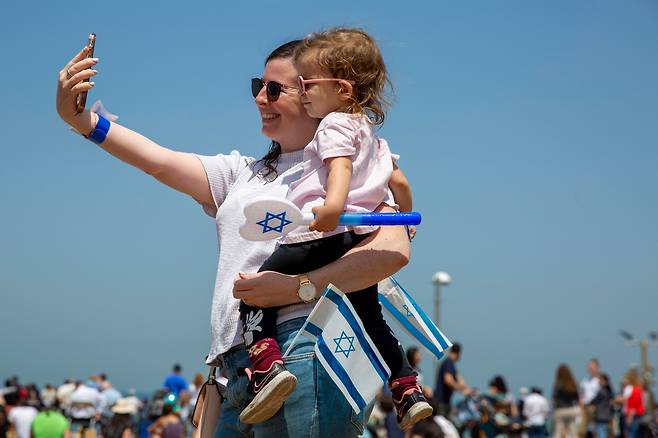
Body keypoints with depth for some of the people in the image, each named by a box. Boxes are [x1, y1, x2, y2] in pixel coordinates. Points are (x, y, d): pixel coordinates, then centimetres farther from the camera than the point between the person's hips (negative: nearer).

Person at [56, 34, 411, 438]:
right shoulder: (243, 173, 24)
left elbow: (394, 250, -13)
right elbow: (162, 163, 11)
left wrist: (297, 286, -19)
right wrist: (80, 120, -1)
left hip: (306, 359, -7)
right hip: (241, 371, 7)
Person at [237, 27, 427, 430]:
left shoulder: (334, 125, -5)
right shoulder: (368, 130, 23)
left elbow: (341, 165, -25)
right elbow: (393, 176, 32)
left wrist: (333, 206, -42)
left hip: (321, 237, -9)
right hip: (360, 237, 9)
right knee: (371, 318, 22)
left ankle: (267, 365, -24)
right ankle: (409, 392, 22)